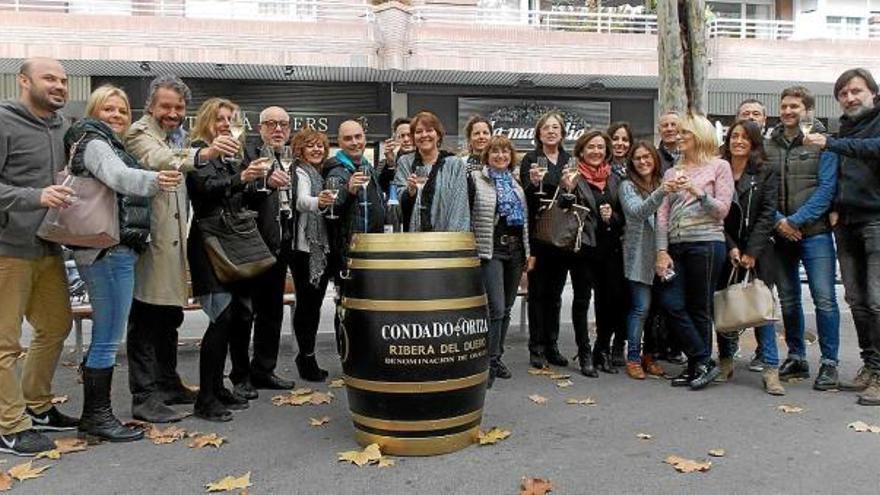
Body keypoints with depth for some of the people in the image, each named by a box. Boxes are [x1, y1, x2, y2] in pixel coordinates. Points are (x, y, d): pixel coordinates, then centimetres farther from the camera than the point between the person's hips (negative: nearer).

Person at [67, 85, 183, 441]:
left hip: (116, 251, 10)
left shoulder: (111, 145, 23)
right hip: (109, 251, -10)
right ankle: (96, 416, 3)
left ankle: (95, 414, 21)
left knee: (105, 338, 13)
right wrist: (153, 180, -46)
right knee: (108, 338, -6)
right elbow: (117, 175, -29)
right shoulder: (94, 142, -7)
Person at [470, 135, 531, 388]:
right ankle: (491, 360, -1)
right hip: (492, 250, -6)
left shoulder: (515, 182, 16)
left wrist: (528, 252, 17)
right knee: (496, 307, -11)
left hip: (515, 250, 6)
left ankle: (497, 356, 22)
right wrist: (476, 250, -16)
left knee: (506, 308, 11)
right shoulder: (477, 180, -3)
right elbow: (466, 214, -10)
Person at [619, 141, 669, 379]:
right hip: (638, 255, -4)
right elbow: (638, 212, -18)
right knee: (641, 308, -6)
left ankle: (649, 355, 19)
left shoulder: (664, 183, 11)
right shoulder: (627, 186, 0)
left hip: (661, 254, 4)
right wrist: (661, 193, -34)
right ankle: (633, 358, 4)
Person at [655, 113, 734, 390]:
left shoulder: (719, 167, 5)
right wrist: (662, 251, 1)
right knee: (671, 303, -6)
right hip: (676, 246, 5)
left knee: (700, 309, -1)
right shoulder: (672, 172, 17)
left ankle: (699, 365, 12)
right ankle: (703, 363, 4)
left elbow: (721, 210, -2)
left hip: (706, 243, -4)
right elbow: (662, 214, 10)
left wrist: (696, 191, -15)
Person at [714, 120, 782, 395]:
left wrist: (751, 252, -12)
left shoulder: (766, 174, 4)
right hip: (725, 249, 1)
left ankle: (770, 369, -4)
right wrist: (731, 248, -8)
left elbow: (767, 214, -4)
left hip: (758, 250, -1)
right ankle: (725, 361, 13)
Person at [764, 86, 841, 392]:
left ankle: (829, 362, 5)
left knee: (824, 298, -6)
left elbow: (827, 188, -9)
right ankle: (796, 357, 22)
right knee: (788, 298, 10)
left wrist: (796, 220, -16)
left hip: (814, 232, -4)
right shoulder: (768, 146, 9)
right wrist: (778, 221, -10)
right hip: (780, 234, 4)